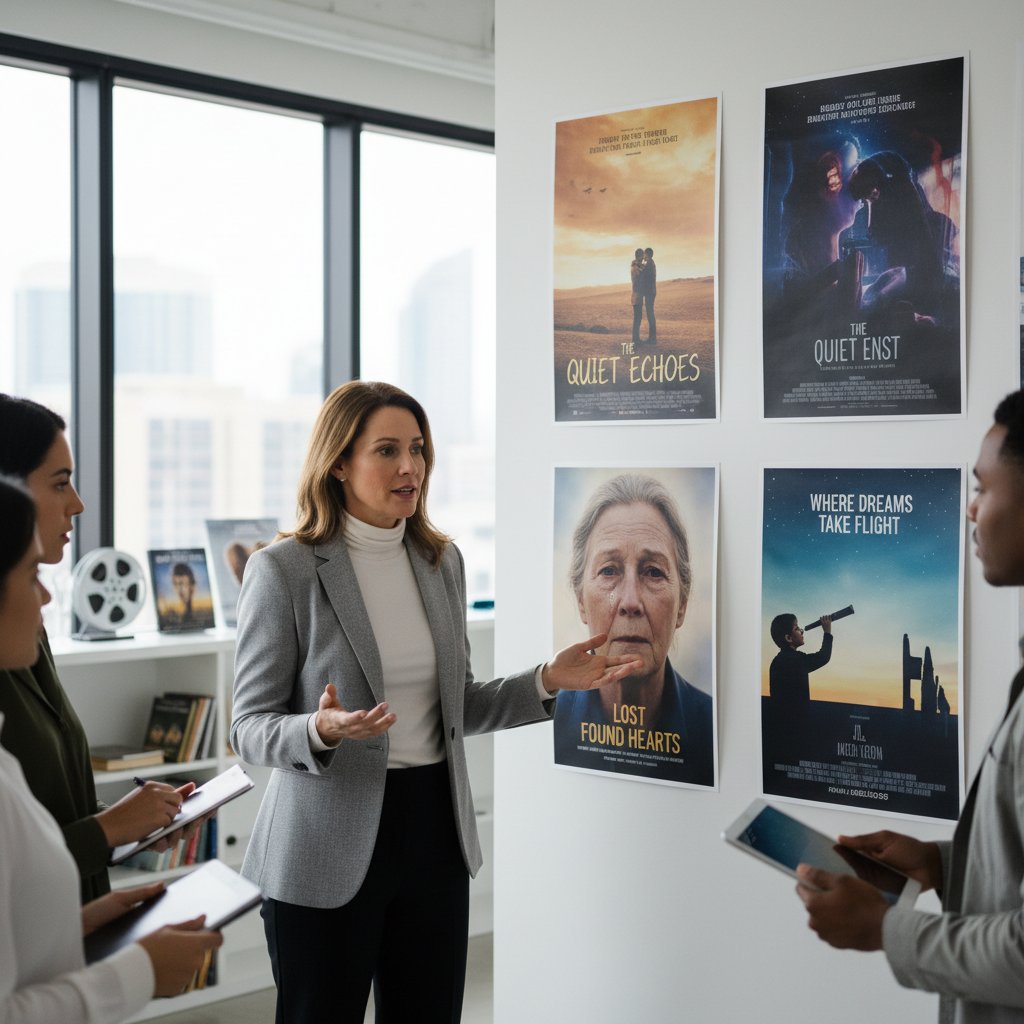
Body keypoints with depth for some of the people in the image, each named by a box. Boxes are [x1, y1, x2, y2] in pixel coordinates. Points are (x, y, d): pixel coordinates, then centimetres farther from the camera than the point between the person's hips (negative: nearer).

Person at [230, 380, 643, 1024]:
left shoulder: (442, 561, 7)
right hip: (329, 849, -5)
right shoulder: (283, 570, -9)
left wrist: (548, 681, -1)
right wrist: (322, 730, -28)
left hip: (435, 832, 5)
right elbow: (251, 729, -8)